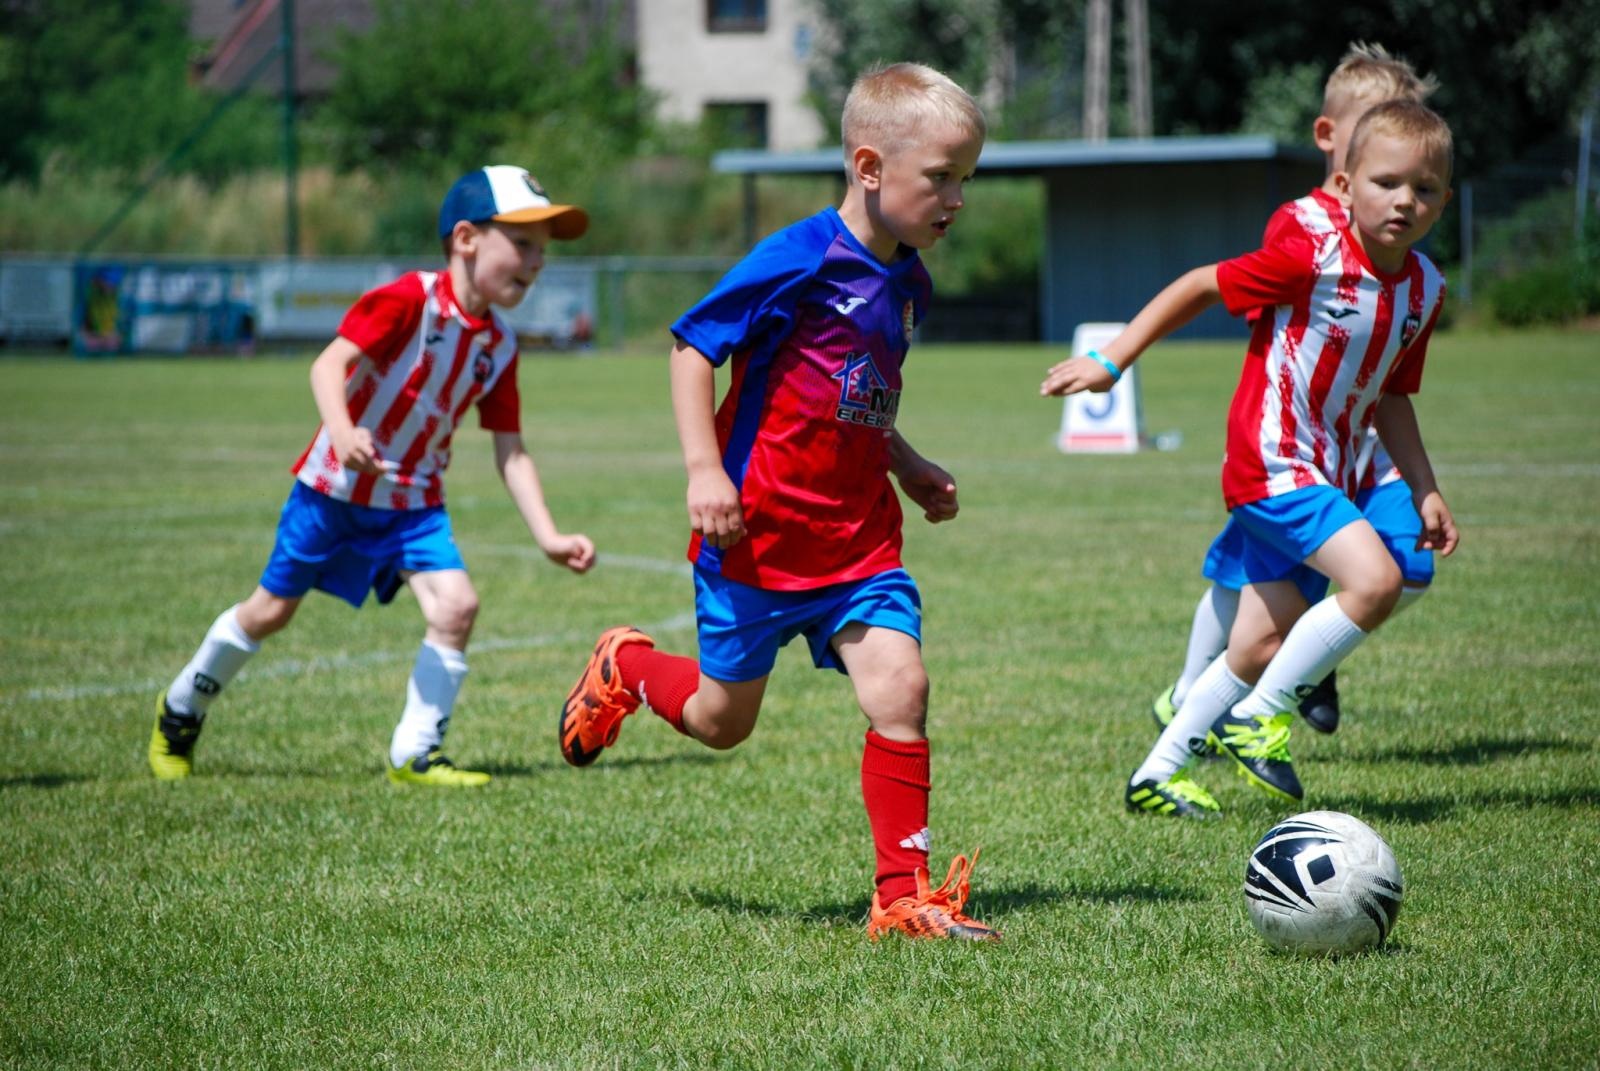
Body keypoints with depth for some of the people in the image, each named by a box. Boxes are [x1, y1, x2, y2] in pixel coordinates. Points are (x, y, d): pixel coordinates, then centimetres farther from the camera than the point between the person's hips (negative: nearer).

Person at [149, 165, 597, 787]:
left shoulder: (499, 346, -2)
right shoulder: (409, 300, -22)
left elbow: (510, 452, 2)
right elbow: (329, 365, -31)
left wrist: (549, 537, -8)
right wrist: (342, 431, -50)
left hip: (413, 503, 5)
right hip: (334, 486, -5)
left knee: (456, 605, -15)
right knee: (272, 609, 8)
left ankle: (414, 755, -4)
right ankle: (180, 712, 33)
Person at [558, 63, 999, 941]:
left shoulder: (904, 282, 9)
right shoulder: (800, 260, -17)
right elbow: (692, 347, -13)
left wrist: (908, 467, 14)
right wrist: (703, 468, -19)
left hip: (859, 536, 6)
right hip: (761, 532, -6)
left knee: (899, 688, -12)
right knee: (721, 720, 10)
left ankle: (902, 894, -6)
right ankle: (625, 668, 43)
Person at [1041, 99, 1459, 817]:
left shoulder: (1425, 290, 5)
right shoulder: (1313, 258, -17)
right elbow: (1201, 286, -7)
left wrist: (1425, 491, 15)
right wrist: (1111, 362, -7)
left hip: (1323, 476, 8)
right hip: (1271, 463, -8)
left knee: (1259, 649, 9)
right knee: (1374, 580, -24)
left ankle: (1157, 774, 22)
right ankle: (1258, 717, -9)